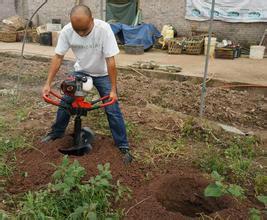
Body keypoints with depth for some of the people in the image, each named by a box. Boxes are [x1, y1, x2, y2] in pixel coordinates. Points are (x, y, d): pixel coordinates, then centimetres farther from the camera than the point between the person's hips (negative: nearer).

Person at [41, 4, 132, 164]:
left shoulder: (104, 28, -32)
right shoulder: (67, 31, -22)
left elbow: (110, 61, -28)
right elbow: (58, 57, -13)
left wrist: (113, 89, -26)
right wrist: (48, 83, -15)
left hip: (102, 74, -3)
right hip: (80, 71, 3)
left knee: (113, 110, -8)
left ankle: (123, 146, 6)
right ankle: (57, 132, 30)